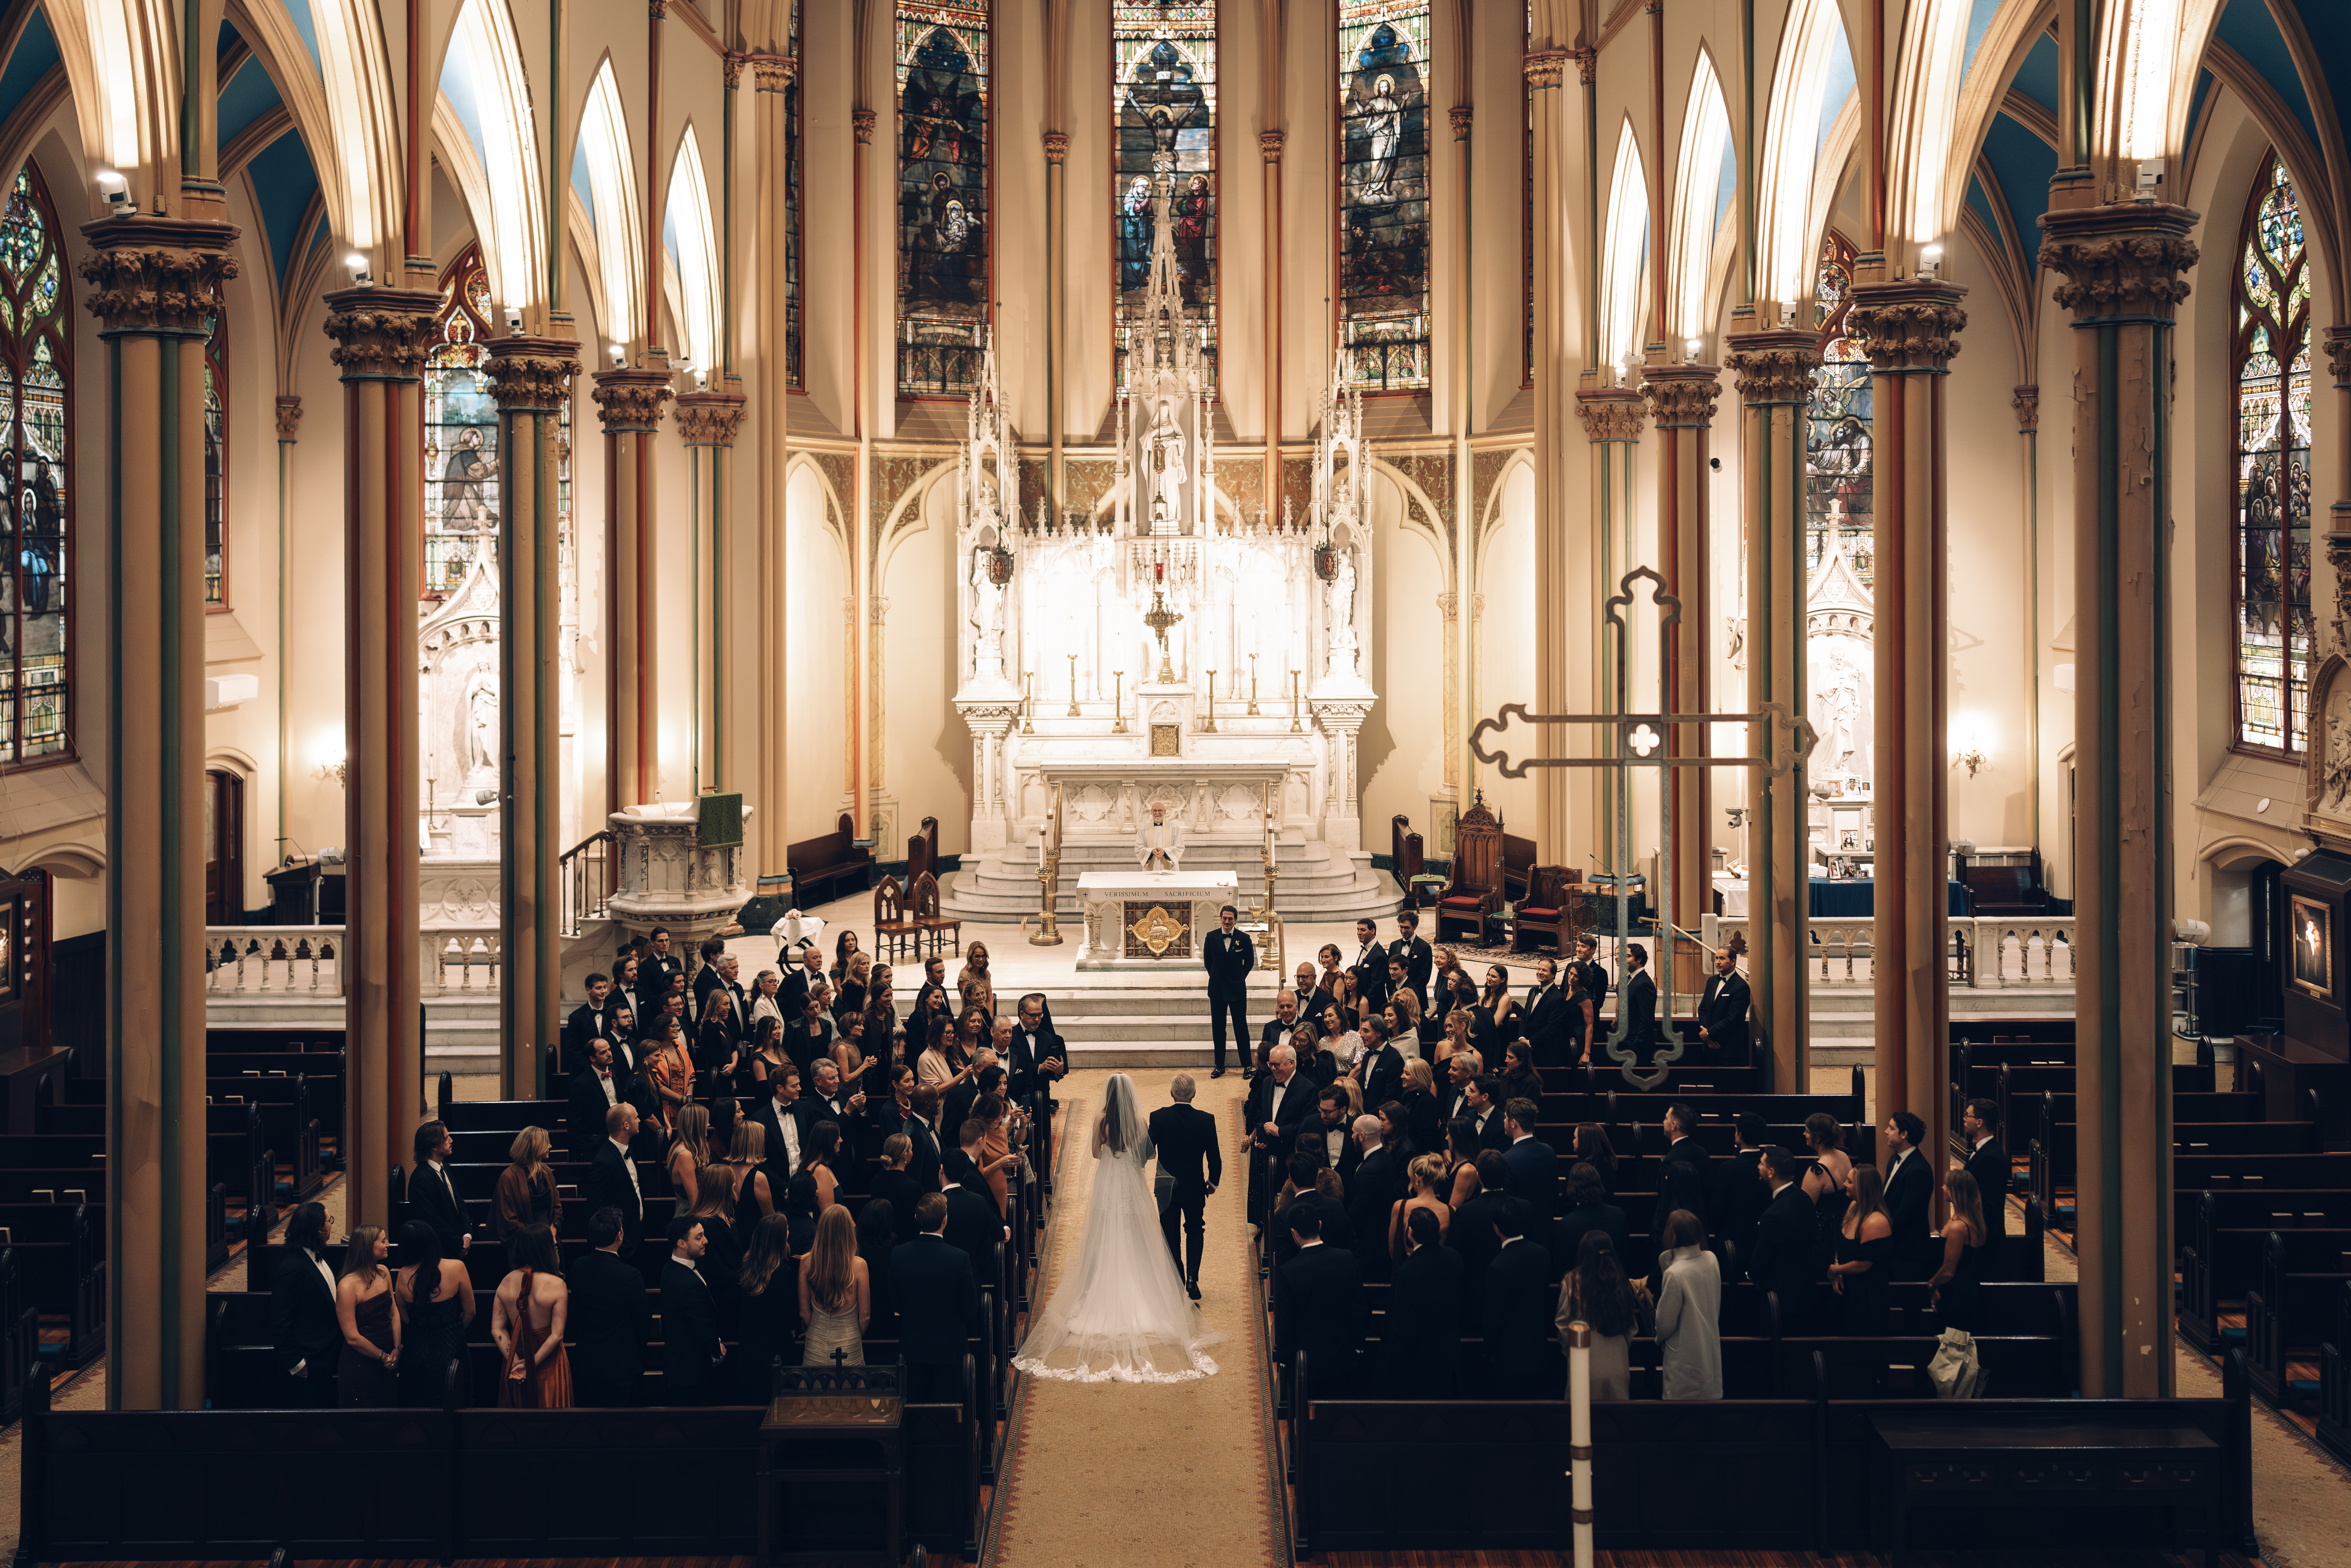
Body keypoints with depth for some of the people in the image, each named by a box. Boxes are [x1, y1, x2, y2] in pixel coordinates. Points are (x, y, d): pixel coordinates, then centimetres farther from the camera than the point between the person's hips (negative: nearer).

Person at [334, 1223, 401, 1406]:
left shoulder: (383, 1273, 2)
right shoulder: (347, 1286, -20)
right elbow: (353, 1338, -19)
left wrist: (397, 1349, -2)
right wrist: (384, 1357, -10)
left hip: (389, 1362, 7)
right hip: (360, 1366, -7)